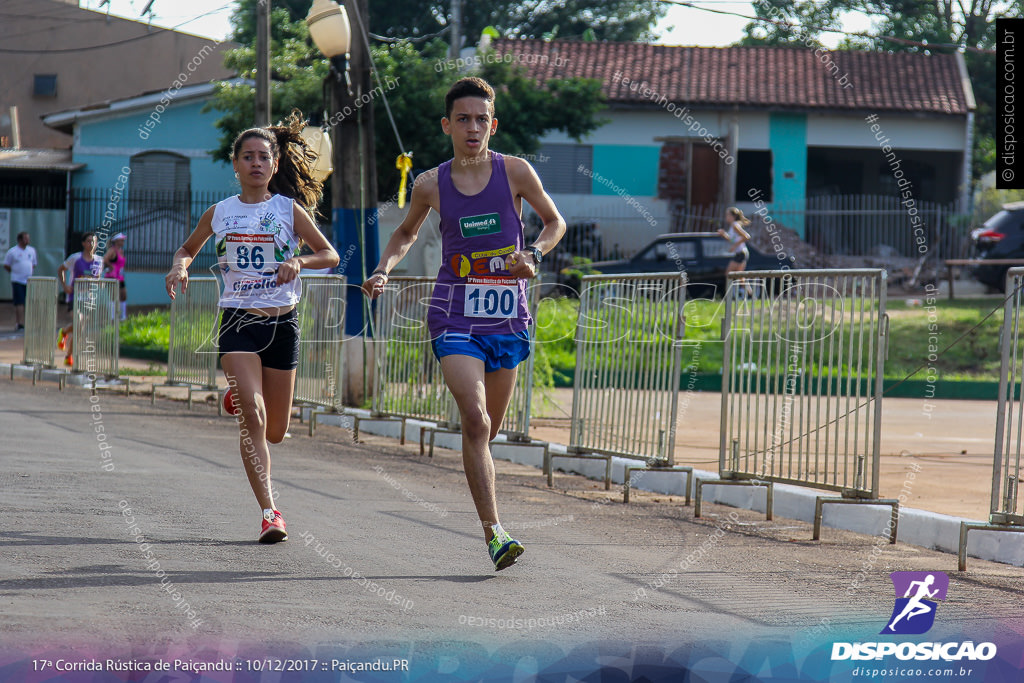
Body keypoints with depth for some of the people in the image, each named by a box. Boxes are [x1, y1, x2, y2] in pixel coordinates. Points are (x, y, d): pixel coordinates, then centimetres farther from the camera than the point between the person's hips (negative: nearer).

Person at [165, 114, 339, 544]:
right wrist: (180, 267, -2)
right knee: (252, 417, -19)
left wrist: (299, 261, -16)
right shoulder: (219, 214, 4)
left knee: (275, 432, 8)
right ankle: (270, 512, -17)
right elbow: (188, 248, 21)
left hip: (281, 323, 1)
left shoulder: (289, 209, 0)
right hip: (237, 322, -1)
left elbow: (330, 255, 4)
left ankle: (241, 397, 45)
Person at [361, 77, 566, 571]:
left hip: (507, 318, 1)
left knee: (489, 428, 11)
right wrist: (383, 270, 3)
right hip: (455, 318, -1)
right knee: (474, 418, -20)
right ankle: (493, 534, -23)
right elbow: (406, 233, 21)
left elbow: (555, 222, 12)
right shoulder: (431, 185, 1)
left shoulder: (514, 172, -2)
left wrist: (533, 254, -8)